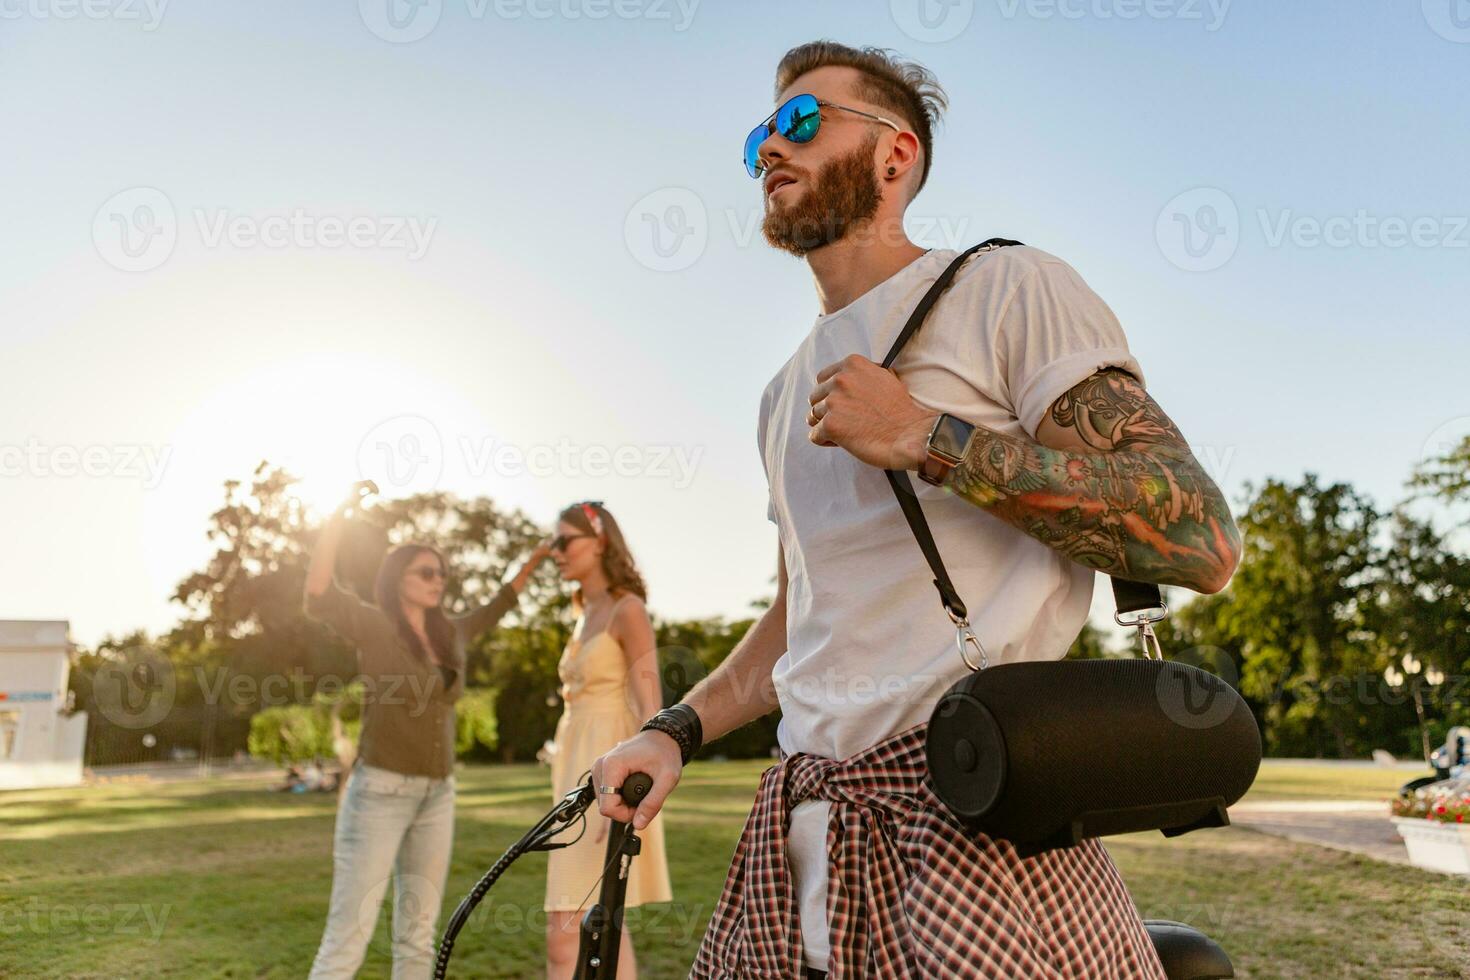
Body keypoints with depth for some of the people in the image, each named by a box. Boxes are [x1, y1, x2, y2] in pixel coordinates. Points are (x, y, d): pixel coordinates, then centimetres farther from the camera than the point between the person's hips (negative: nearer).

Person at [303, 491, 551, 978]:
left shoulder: (449, 633, 10)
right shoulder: (373, 625, -7)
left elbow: (497, 607, 29)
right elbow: (319, 596, -25)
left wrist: (535, 557, 31)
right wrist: (339, 514, -32)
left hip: (436, 796, 7)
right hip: (379, 792, -6)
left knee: (418, 938, 9)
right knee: (347, 938, -9)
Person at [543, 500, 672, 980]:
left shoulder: (628, 611, -10)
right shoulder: (587, 616, 17)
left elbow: (651, 710, -17)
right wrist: (573, 793, 21)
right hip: (584, 774, 10)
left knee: (565, 932, -10)